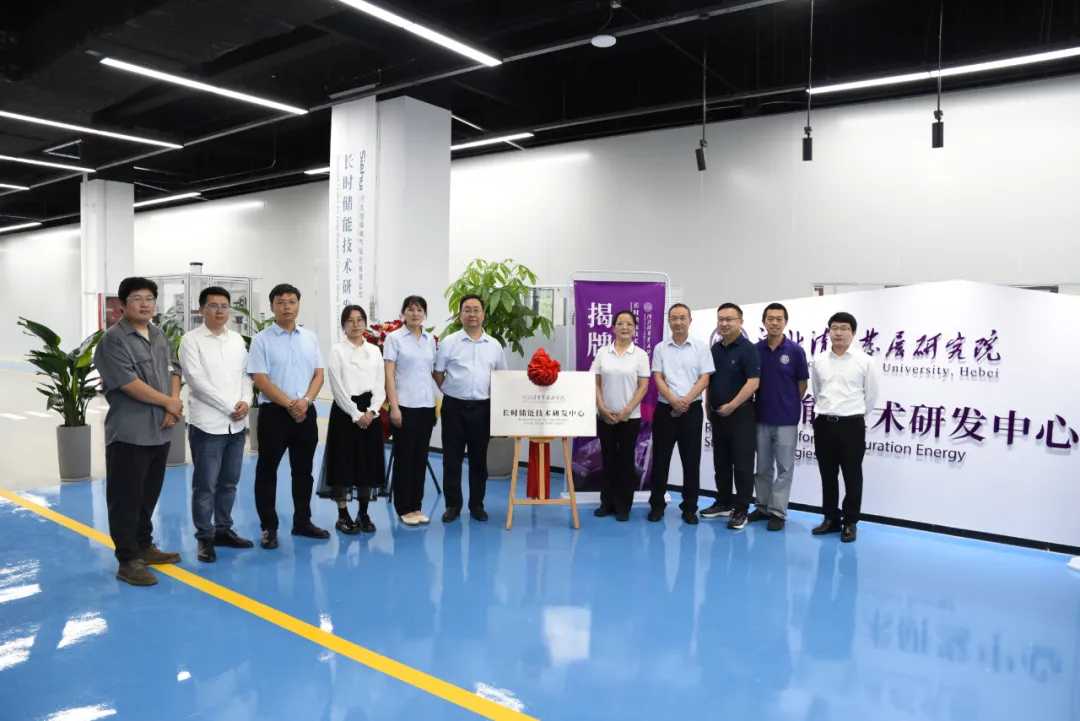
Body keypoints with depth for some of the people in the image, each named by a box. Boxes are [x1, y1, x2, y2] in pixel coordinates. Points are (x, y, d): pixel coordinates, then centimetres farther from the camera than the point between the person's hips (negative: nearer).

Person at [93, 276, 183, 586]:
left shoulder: (160, 336, 13)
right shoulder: (113, 339, -10)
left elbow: (173, 372, 11)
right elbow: (128, 383, -18)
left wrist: (173, 408, -5)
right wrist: (169, 402, -10)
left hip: (160, 431, 7)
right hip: (128, 433, -7)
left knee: (149, 495, 17)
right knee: (126, 499, 1)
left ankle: (144, 546, 31)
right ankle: (128, 560, 8)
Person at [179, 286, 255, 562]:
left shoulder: (237, 339, 11)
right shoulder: (191, 340, -5)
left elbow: (246, 374, 11)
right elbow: (197, 381, -13)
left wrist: (246, 402, -8)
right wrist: (230, 407, -14)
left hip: (237, 424, 5)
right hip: (207, 424, -5)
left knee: (229, 483, 13)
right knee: (205, 486, 1)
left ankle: (223, 530, 25)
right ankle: (205, 538, 12)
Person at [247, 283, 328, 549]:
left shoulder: (310, 337, 8)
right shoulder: (262, 340, -5)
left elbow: (319, 374, 6)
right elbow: (261, 380, -11)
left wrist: (305, 400, -11)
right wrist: (290, 405, -16)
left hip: (306, 412, 4)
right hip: (274, 413, -4)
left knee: (303, 470, 13)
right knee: (267, 471, 4)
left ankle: (302, 522, 25)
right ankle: (269, 527, 15)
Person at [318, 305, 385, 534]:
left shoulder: (375, 351, 9)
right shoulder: (337, 350, -1)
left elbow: (380, 386, 5)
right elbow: (338, 388, -8)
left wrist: (371, 411, -10)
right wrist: (355, 414, -13)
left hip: (370, 412, 4)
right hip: (345, 410, -3)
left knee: (368, 462, 7)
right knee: (344, 462, 0)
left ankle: (363, 514, 18)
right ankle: (343, 516, 11)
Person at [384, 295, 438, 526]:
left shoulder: (430, 340, 10)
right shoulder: (394, 338, -4)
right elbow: (389, 375, -8)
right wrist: (394, 407, -15)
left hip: (427, 405, 5)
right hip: (405, 405, -5)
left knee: (421, 457, 9)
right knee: (404, 457, 2)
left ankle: (416, 506, 18)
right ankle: (403, 508, 12)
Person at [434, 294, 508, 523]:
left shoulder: (494, 345, 7)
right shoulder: (449, 342, 0)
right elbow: (437, 373, 4)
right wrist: (453, 392, 3)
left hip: (482, 408, 2)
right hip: (454, 407, -2)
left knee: (479, 459, 9)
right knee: (452, 458, 4)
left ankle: (477, 504, 19)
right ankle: (453, 504, 15)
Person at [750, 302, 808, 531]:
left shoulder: (795, 351, -6)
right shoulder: (755, 350, 1)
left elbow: (802, 384, 2)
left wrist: (788, 404, 8)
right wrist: (765, 402, 5)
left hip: (786, 418, -3)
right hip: (761, 417, 3)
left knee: (784, 467, 2)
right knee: (762, 467, 12)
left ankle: (778, 512, 9)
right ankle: (763, 507, 23)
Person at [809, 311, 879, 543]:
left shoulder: (865, 361, -3)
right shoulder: (818, 361, 6)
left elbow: (871, 395, 4)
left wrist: (856, 416, 10)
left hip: (852, 425, -3)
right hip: (824, 424, 3)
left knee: (852, 477, 5)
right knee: (827, 476, 11)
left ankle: (850, 523, 16)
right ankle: (831, 518, 24)